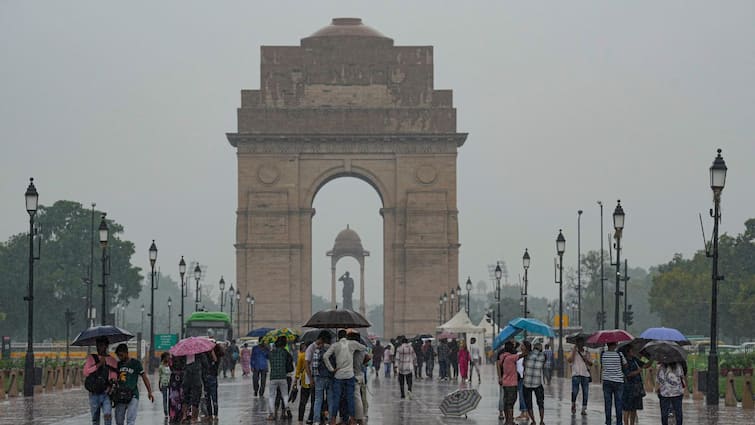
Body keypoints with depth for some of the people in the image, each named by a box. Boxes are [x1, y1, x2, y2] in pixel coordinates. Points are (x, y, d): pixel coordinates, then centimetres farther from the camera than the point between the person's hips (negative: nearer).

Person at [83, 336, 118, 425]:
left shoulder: (112, 361, 7)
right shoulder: (91, 358, 5)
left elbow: (114, 376, 10)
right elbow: (86, 372, -8)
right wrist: (99, 364, -13)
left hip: (106, 394, -1)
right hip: (94, 394, 1)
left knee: (107, 415, -21)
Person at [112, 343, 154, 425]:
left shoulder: (135, 363, 1)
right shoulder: (117, 365, 11)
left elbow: (144, 377, 4)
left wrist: (149, 392, -2)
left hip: (132, 396, -4)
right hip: (120, 397, 4)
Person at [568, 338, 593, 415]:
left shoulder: (586, 353, 14)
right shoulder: (573, 352, 5)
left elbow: (591, 364, 13)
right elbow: (569, 360, -12)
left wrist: (587, 360, -7)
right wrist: (574, 350, -13)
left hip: (585, 375, 3)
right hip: (576, 374, -3)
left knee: (585, 392, 0)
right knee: (575, 391, -14)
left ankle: (584, 409, 7)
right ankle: (573, 404, 12)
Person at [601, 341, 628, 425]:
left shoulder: (603, 355, -2)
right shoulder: (619, 355, -8)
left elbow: (602, 367, 7)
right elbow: (625, 365, 2)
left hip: (606, 381, 2)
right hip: (618, 381, -2)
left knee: (607, 403, 5)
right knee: (618, 403, 5)